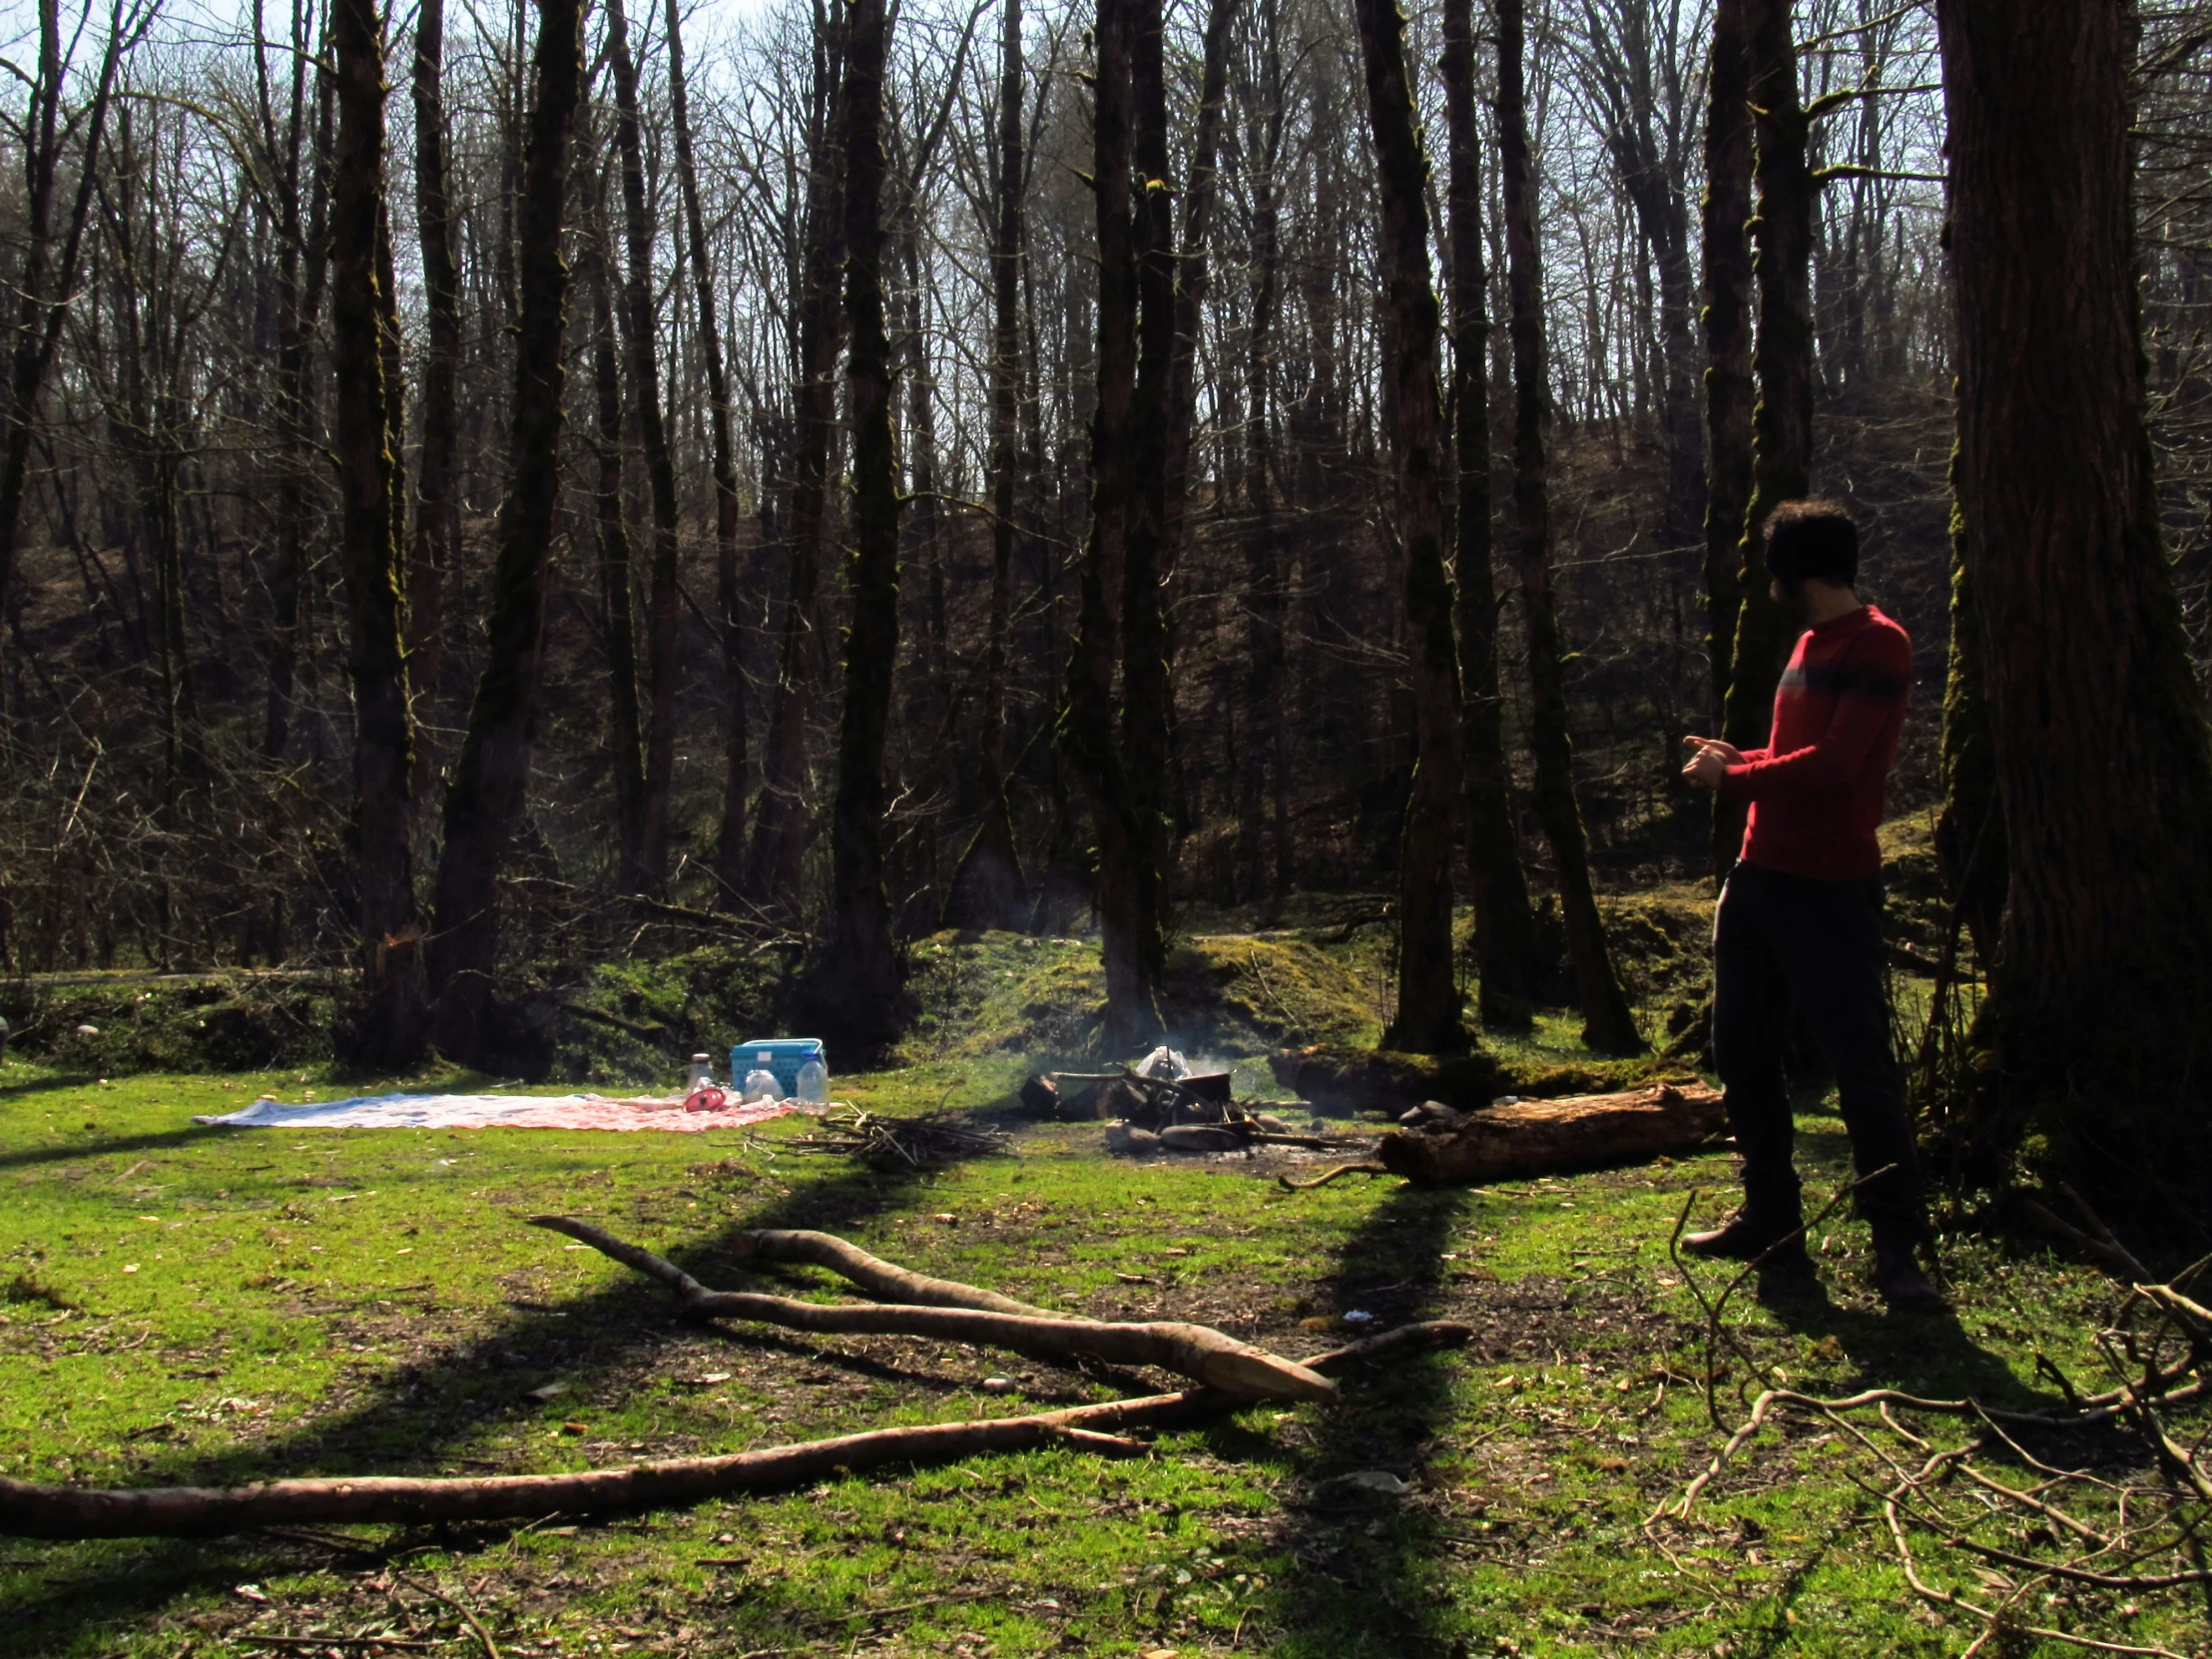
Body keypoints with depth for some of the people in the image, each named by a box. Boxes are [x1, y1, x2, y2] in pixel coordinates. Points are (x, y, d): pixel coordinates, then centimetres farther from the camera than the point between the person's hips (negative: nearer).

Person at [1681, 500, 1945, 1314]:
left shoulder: (1877, 646, -11)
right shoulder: (1811, 644, 17)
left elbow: (1832, 766, -20)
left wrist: (1733, 780, -9)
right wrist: (1736, 759, 8)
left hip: (1830, 889, -10)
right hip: (1760, 878, 10)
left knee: (1862, 1069, -6)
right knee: (1743, 1055, 13)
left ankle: (1897, 1251, -1)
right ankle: (1771, 1221, 24)